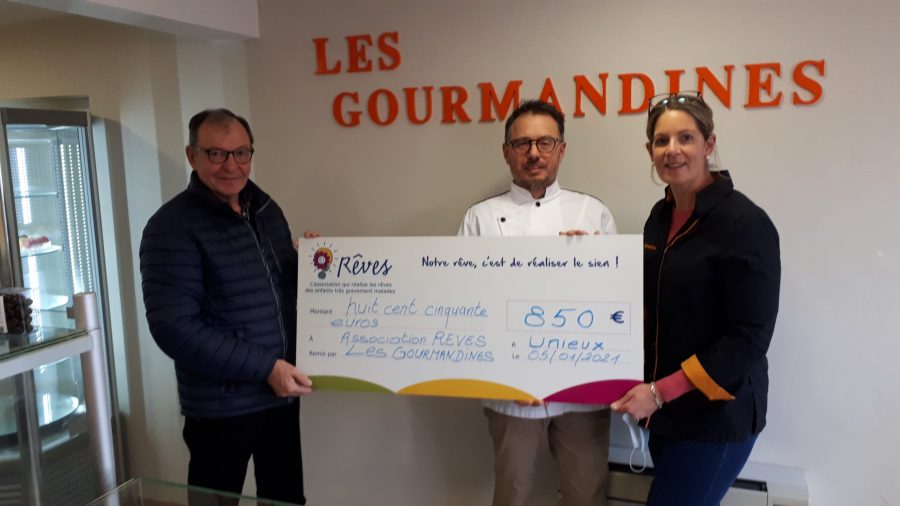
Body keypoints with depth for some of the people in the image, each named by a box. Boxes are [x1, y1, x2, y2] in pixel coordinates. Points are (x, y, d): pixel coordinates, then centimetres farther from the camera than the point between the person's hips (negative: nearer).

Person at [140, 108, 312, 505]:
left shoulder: (267, 210, 7)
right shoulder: (172, 227, -14)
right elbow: (174, 327, -21)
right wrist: (265, 367, -22)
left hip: (282, 393, 6)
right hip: (222, 406, -6)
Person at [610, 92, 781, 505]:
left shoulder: (745, 223, -17)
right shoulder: (661, 215, 5)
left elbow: (748, 338, -19)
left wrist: (661, 391, -20)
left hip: (716, 413, -7)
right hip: (666, 406, 7)